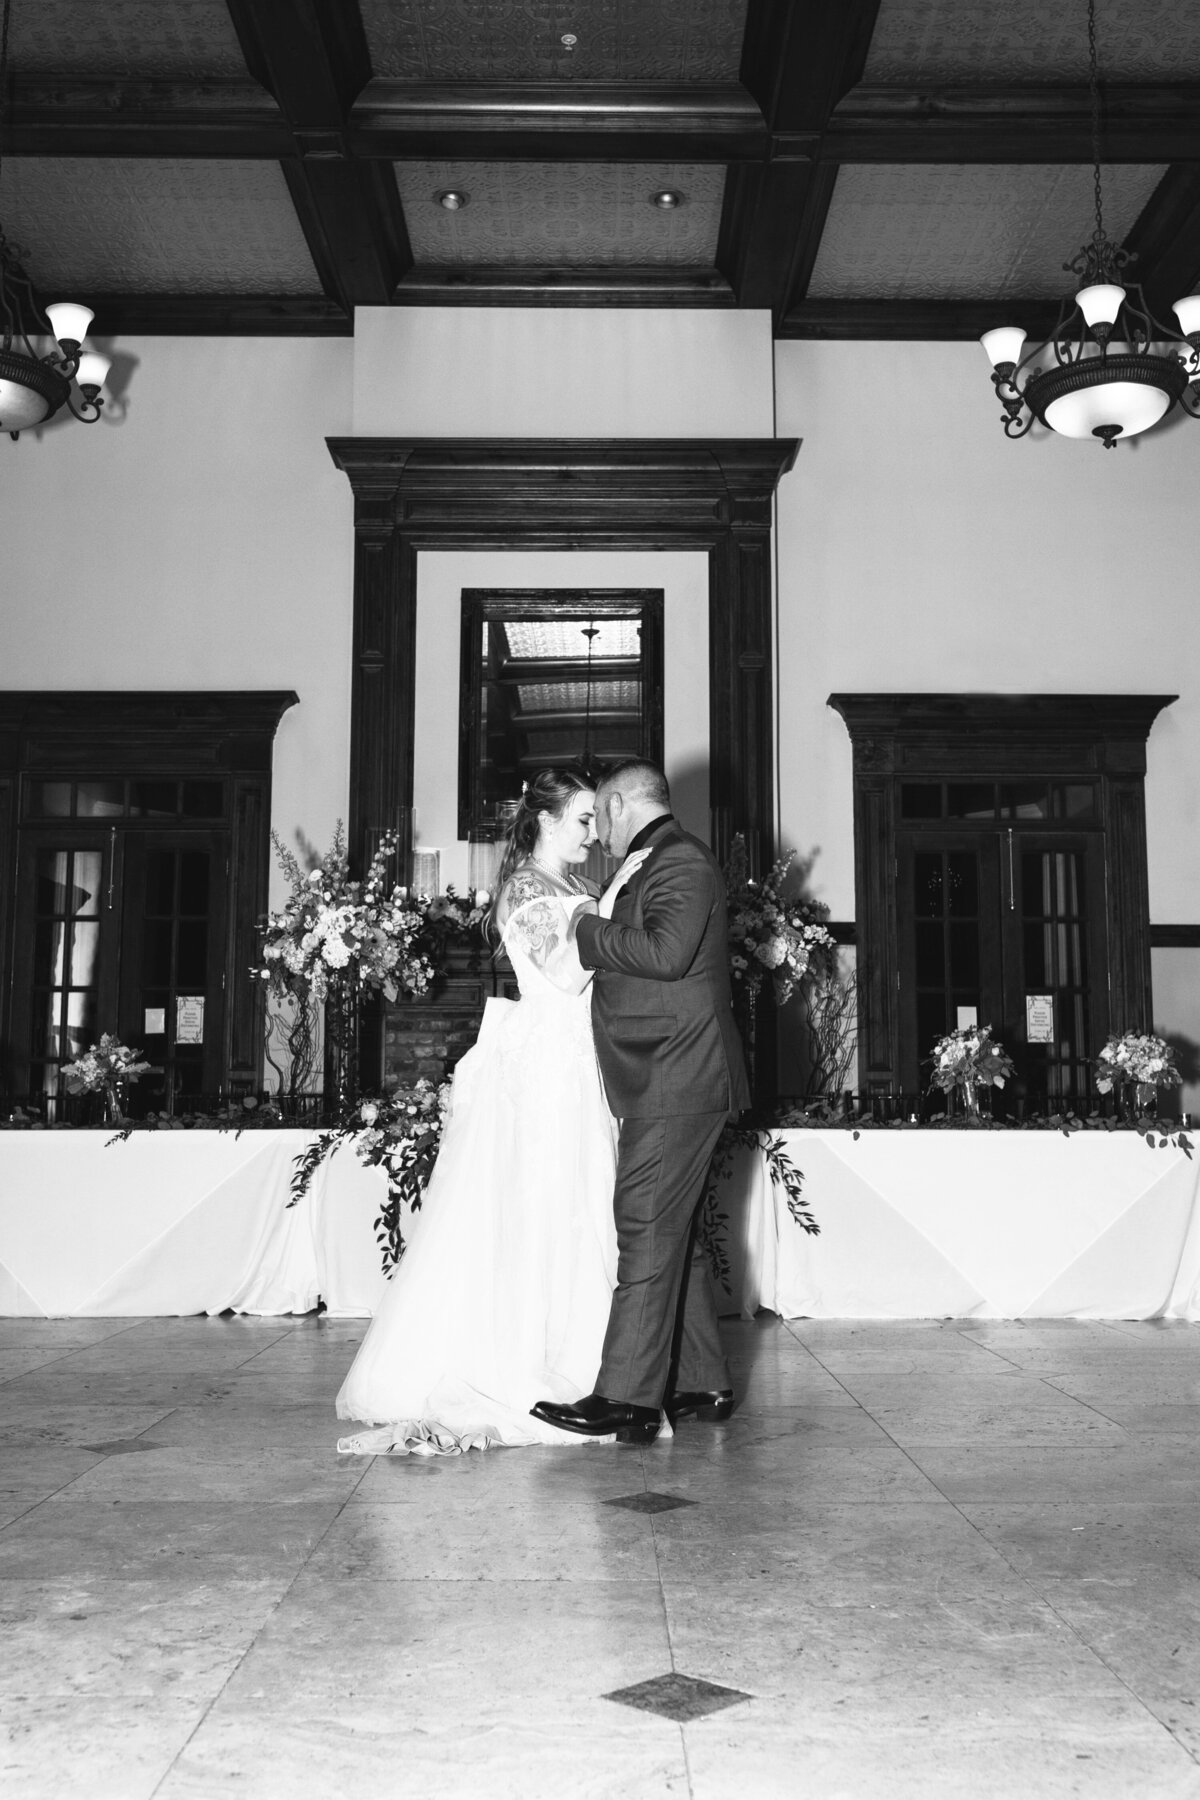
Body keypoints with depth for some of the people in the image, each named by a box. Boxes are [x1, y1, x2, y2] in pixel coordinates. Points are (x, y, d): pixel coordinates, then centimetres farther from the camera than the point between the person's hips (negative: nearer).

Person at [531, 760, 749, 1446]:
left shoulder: (681, 860, -10)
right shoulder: (665, 862, 21)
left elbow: (665, 953, -24)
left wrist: (592, 929, -12)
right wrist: (600, 931, 17)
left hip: (675, 1083, -10)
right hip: (670, 1082, 10)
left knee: (648, 1234, -10)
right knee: (675, 1235, 13)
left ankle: (626, 1398, -8)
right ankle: (703, 1385, 21)